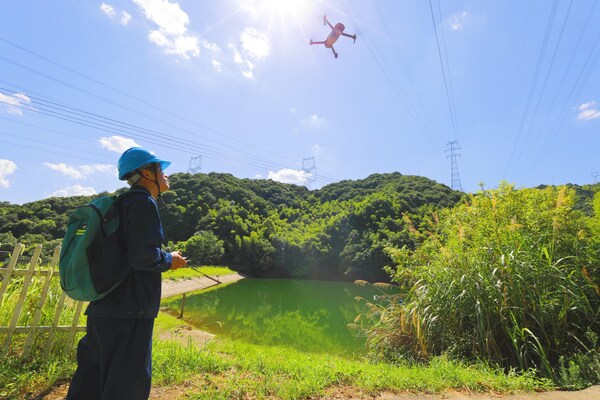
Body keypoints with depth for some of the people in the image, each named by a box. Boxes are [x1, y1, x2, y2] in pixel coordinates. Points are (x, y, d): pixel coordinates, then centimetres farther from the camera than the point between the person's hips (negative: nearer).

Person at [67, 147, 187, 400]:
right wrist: (170, 260, -5)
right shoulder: (143, 202, -12)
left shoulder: (122, 204, 17)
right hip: (128, 311, -10)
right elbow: (143, 255, -23)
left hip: (104, 308, 10)